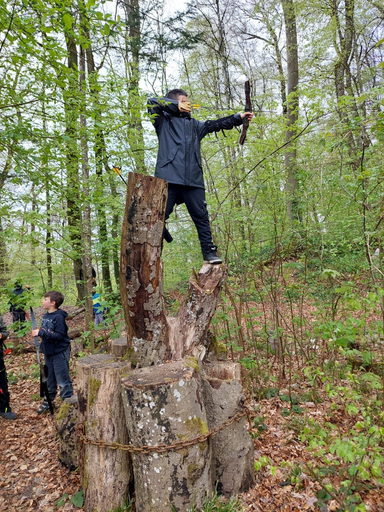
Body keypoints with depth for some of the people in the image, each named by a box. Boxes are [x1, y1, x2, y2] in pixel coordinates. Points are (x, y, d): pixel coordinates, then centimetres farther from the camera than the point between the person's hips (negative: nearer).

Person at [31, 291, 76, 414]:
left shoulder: (59, 317, -20)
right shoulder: (46, 315, 5)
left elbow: (60, 336, -25)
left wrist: (41, 333, -26)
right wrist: (37, 332, 0)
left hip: (60, 352, -8)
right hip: (48, 352, 8)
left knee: (63, 380, 2)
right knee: (49, 378, 20)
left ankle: (68, 399, 16)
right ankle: (48, 400, 35)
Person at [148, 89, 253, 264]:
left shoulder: (195, 125, 26)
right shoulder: (163, 121, 14)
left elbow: (216, 124, 19)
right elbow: (152, 102, 2)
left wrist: (239, 117, 11)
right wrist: (176, 106, 6)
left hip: (193, 179, 4)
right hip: (168, 178, -3)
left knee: (201, 217, 2)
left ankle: (209, 253, 7)